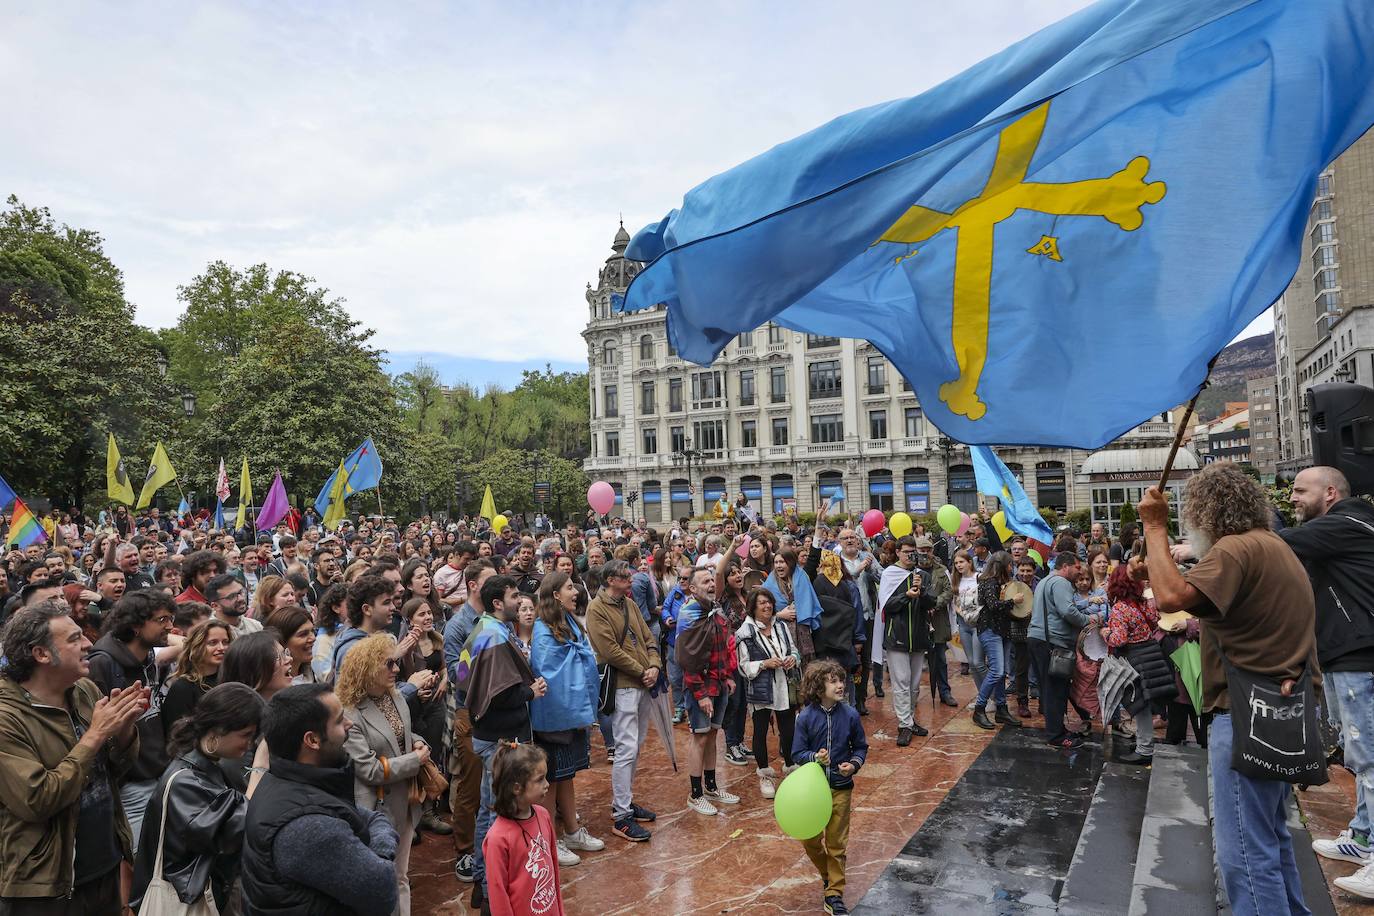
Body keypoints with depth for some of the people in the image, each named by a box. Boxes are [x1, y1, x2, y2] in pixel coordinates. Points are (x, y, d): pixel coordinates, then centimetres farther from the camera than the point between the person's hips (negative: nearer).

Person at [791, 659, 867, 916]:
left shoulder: (850, 714, -12)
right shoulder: (806, 717, -15)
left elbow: (861, 747, 2)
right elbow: (797, 753, -9)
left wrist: (853, 764, -17)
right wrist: (815, 757, -27)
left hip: (840, 787, 0)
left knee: (837, 843, 9)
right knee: (810, 840, 11)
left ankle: (834, 895, 24)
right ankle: (828, 875, 40)